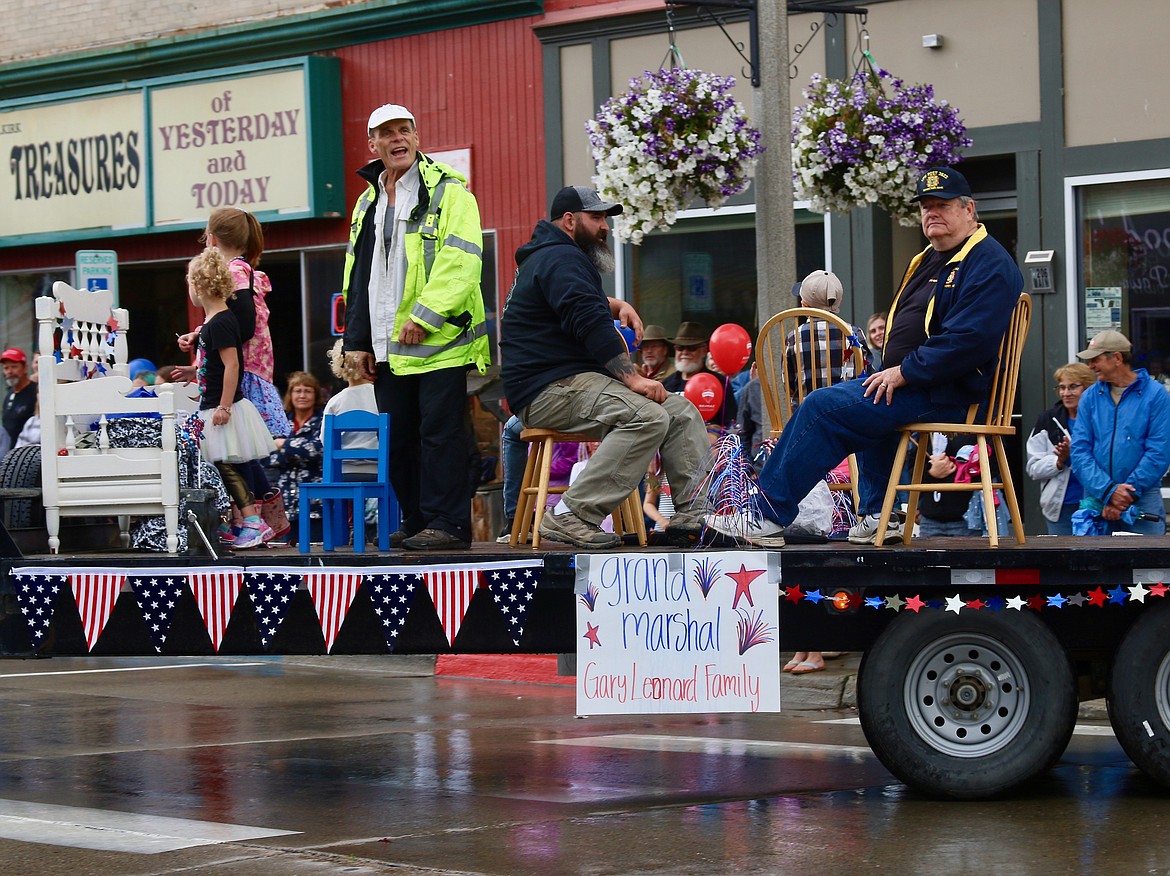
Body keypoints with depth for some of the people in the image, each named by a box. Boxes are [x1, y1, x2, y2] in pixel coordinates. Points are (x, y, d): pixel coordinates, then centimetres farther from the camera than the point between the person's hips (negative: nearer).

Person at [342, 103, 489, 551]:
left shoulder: (448, 192, -3)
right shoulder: (368, 203, 18)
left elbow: (460, 263, -14)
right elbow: (356, 276, 22)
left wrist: (424, 316, -19)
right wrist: (358, 340, 16)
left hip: (439, 342, -7)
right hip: (388, 347, 7)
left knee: (440, 433, -7)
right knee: (398, 439, 8)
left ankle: (447, 524, -4)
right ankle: (416, 522, 16)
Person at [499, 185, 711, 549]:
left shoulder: (559, 257, 25)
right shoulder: (560, 259, -10)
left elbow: (583, 302, 46)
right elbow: (590, 322, -23)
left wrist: (619, 306, 23)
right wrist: (632, 377, -27)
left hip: (578, 380, 11)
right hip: (548, 390, -11)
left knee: (682, 412, 3)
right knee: (648, 417, -32)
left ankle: (693, 514, -8)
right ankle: (574, 517, -33)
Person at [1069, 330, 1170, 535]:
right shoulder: (1090, 397, 10)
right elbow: (1079, 451, 2)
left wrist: (1127, 493, -13)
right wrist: (1108, 491, -13)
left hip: (1143, 499, -3)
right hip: (1096, 499, 3)